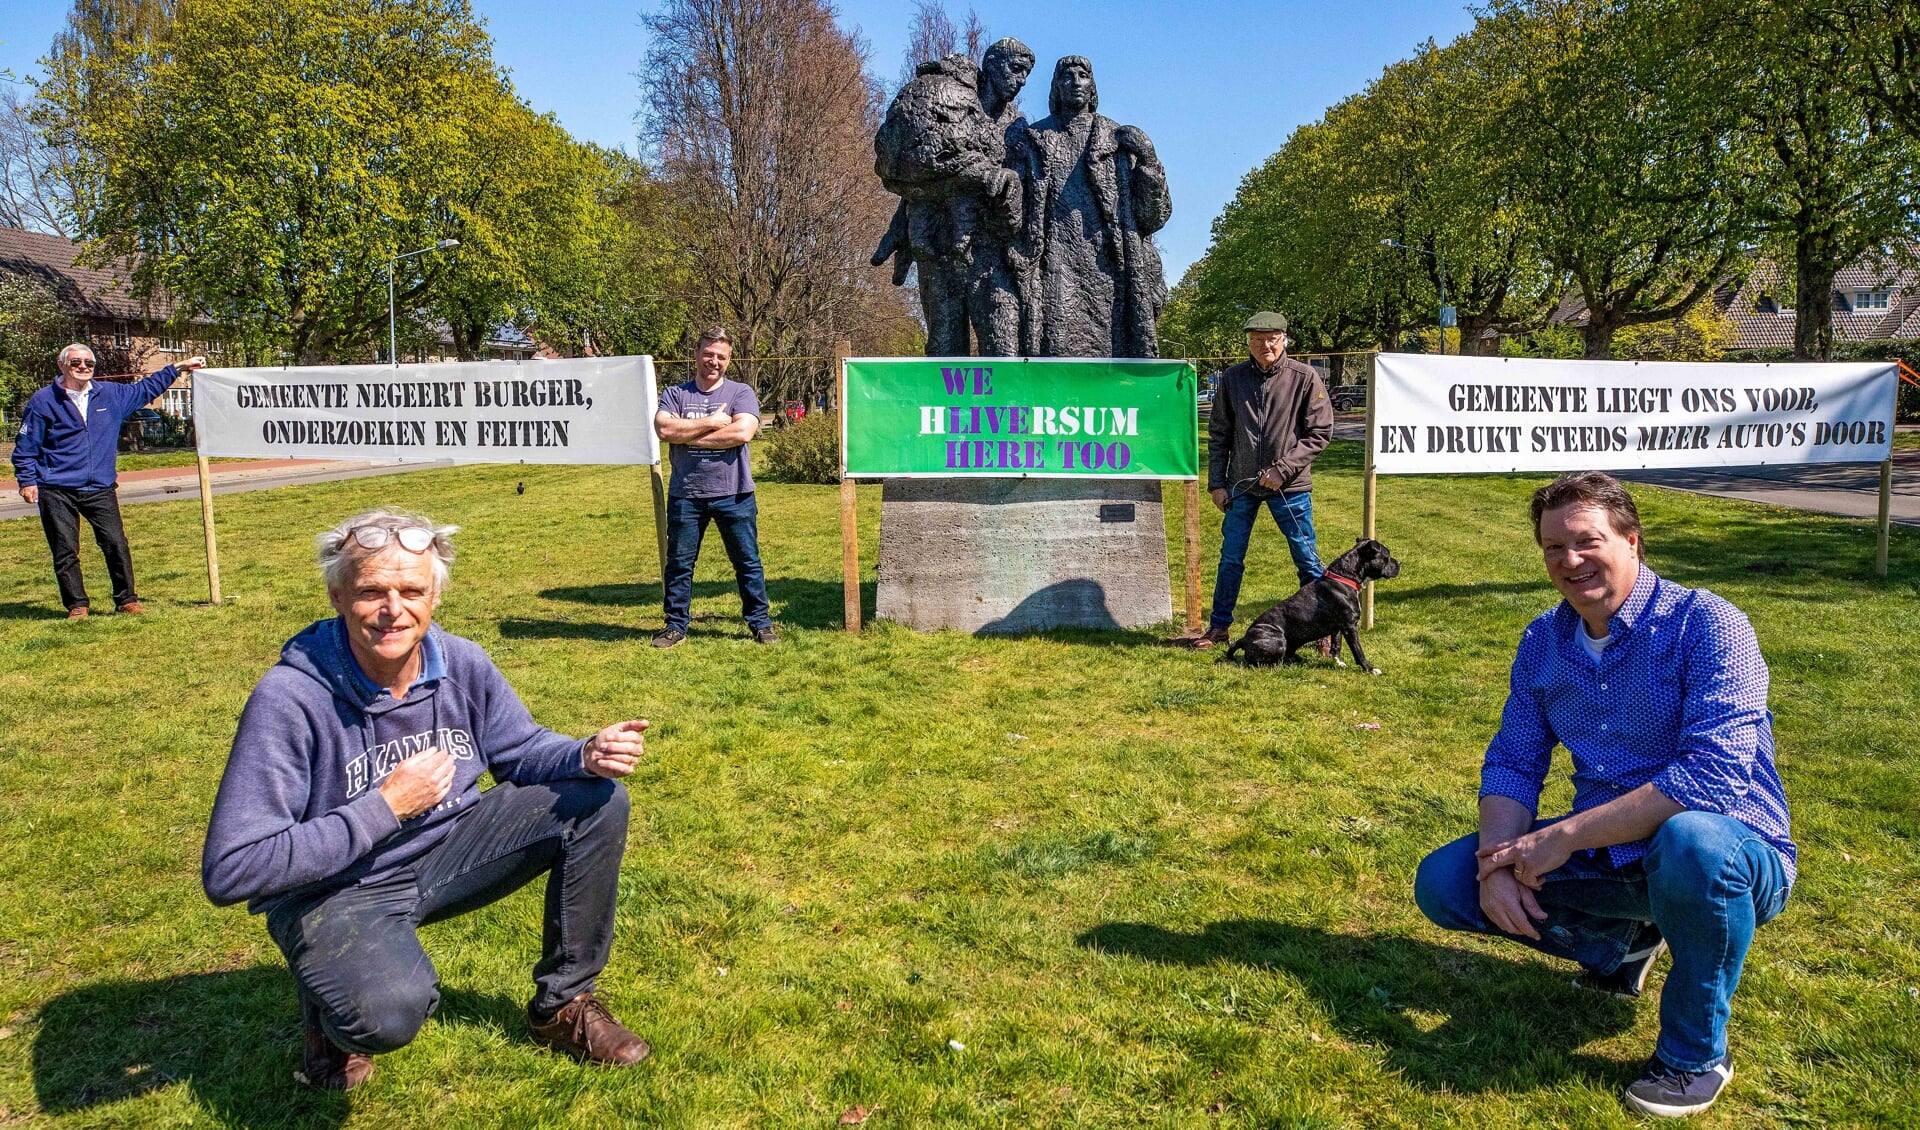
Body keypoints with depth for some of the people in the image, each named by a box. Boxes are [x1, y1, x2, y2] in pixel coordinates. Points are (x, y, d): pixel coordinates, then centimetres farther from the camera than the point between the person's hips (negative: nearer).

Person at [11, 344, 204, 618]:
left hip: (100, 489, 2)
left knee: (116, 544, -2)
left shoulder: (111, 394, 8)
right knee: (65, 551, 1)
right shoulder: (42, 401, 0)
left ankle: (127, 600, 9)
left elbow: (145, 389, 25)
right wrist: (27, 481, -2)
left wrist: (178, 368, 25)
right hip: (56, 492, -2)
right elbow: (25, 446, 4)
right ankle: (77, 605, 11)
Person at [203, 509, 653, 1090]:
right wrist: (384, 809, -27)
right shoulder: (289, 698, -25)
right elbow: (231, 871, -25)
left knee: (599, 800, -10)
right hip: (334, 890, -5)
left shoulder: (463, 664, -9)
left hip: (447, 853, 6)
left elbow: (522, 749, 8)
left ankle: (563, 1003, 6)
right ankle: (331, 1011, 6)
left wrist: (587, 755, -16)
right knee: (388, 1013, -36)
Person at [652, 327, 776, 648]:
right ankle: (676, 624, 21)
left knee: (747, 562, 6)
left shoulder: (741, 393, 1)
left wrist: (687, 435, -11)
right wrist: (711, 422, -13)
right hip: (685, 495, 2)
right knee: (679, 563, 9)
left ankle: (760, 622, 17)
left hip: (734, 494, -1)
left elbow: (742, 432, -16)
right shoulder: (675, 394, 6)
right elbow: (664, 429, -12)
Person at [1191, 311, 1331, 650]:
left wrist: (1283, 469, -14)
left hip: (1291, 486, -2)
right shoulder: (1232, 379, 2)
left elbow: (1320, 432, -6)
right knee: (1230, 559, 10)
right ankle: (1219, 626, 24)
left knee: (1307, 559, 6)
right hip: (1241, 485, 2)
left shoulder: (1305, 378, -6)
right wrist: (1216, 483, 3)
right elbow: (1218, 434, 7)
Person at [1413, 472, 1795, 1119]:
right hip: (1605, 857, 6)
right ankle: (1620, 943, 16)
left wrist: (1566, 835, -28)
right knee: (1442, 883, -5)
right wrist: (1500, 860, -17)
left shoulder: (1705, 623, -18)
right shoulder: (1543, 641, 2)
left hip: (1735, 855, -5)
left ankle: (1696, 1053, -14)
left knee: (1690, 839, -41)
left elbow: (1718, 773, -29)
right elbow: (1513, 761, 3)